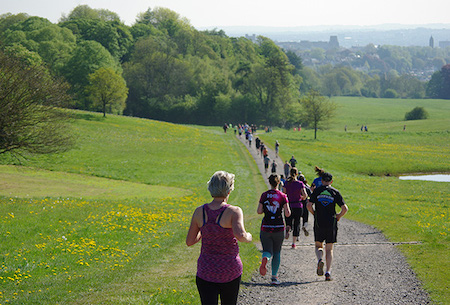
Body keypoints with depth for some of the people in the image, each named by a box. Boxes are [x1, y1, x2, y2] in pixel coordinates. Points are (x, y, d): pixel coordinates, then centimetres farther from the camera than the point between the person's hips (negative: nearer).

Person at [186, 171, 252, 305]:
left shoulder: (199, 212, -3)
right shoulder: (234, 212, -14)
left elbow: (189, 241, 4)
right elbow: (240, 235, -30)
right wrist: (248, 237, -8)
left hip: (206, 271, 2)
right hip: (230, 272, -2)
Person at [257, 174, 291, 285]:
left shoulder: (264, 195, 0)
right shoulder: (282, 196, -4)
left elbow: (259, 211, -3)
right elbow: (287, 214, -8)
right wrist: (288, 210, 13)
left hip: (266, 227, 0)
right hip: (278, 227, 0)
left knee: (268, 251, 4)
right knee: (277, 252, 15)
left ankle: (265, 259, -33)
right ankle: (274, 277, 14)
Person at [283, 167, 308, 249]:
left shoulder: (286, 183, -2)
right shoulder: (300, 183, -7)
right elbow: (305, 195, -12)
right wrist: (302, 198, 9)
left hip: (289, 205, 1)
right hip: (298, 206, -1)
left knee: (289, 220, 21)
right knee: (296, 224, 8)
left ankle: (287, 228, -16)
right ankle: (294, 243, 5)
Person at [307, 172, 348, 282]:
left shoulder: (317, 191, 1)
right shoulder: (335, 192, 2)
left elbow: (309, 206, -8)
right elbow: (345, 208, -5)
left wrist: (315, 214, 9)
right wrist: (338, 216, 12)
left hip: (319, 223, 0)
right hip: (331, 224, 0)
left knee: (319, 246, 15)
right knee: (329, 249, 9)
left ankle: (320, 260, -16)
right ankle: (328, 272, -2)